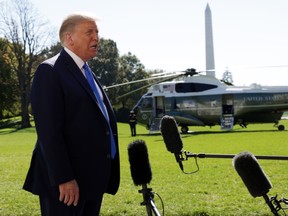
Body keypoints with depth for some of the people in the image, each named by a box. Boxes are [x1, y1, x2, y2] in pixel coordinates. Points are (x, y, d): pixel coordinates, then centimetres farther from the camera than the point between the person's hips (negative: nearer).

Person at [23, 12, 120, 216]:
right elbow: (48, 131, -18)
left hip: (93, 178, 8)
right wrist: (64, 179, -23)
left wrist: (105, 175, 16)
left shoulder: (87, 73, 17)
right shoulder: (50, 71, -10)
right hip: (66, 181, -8)